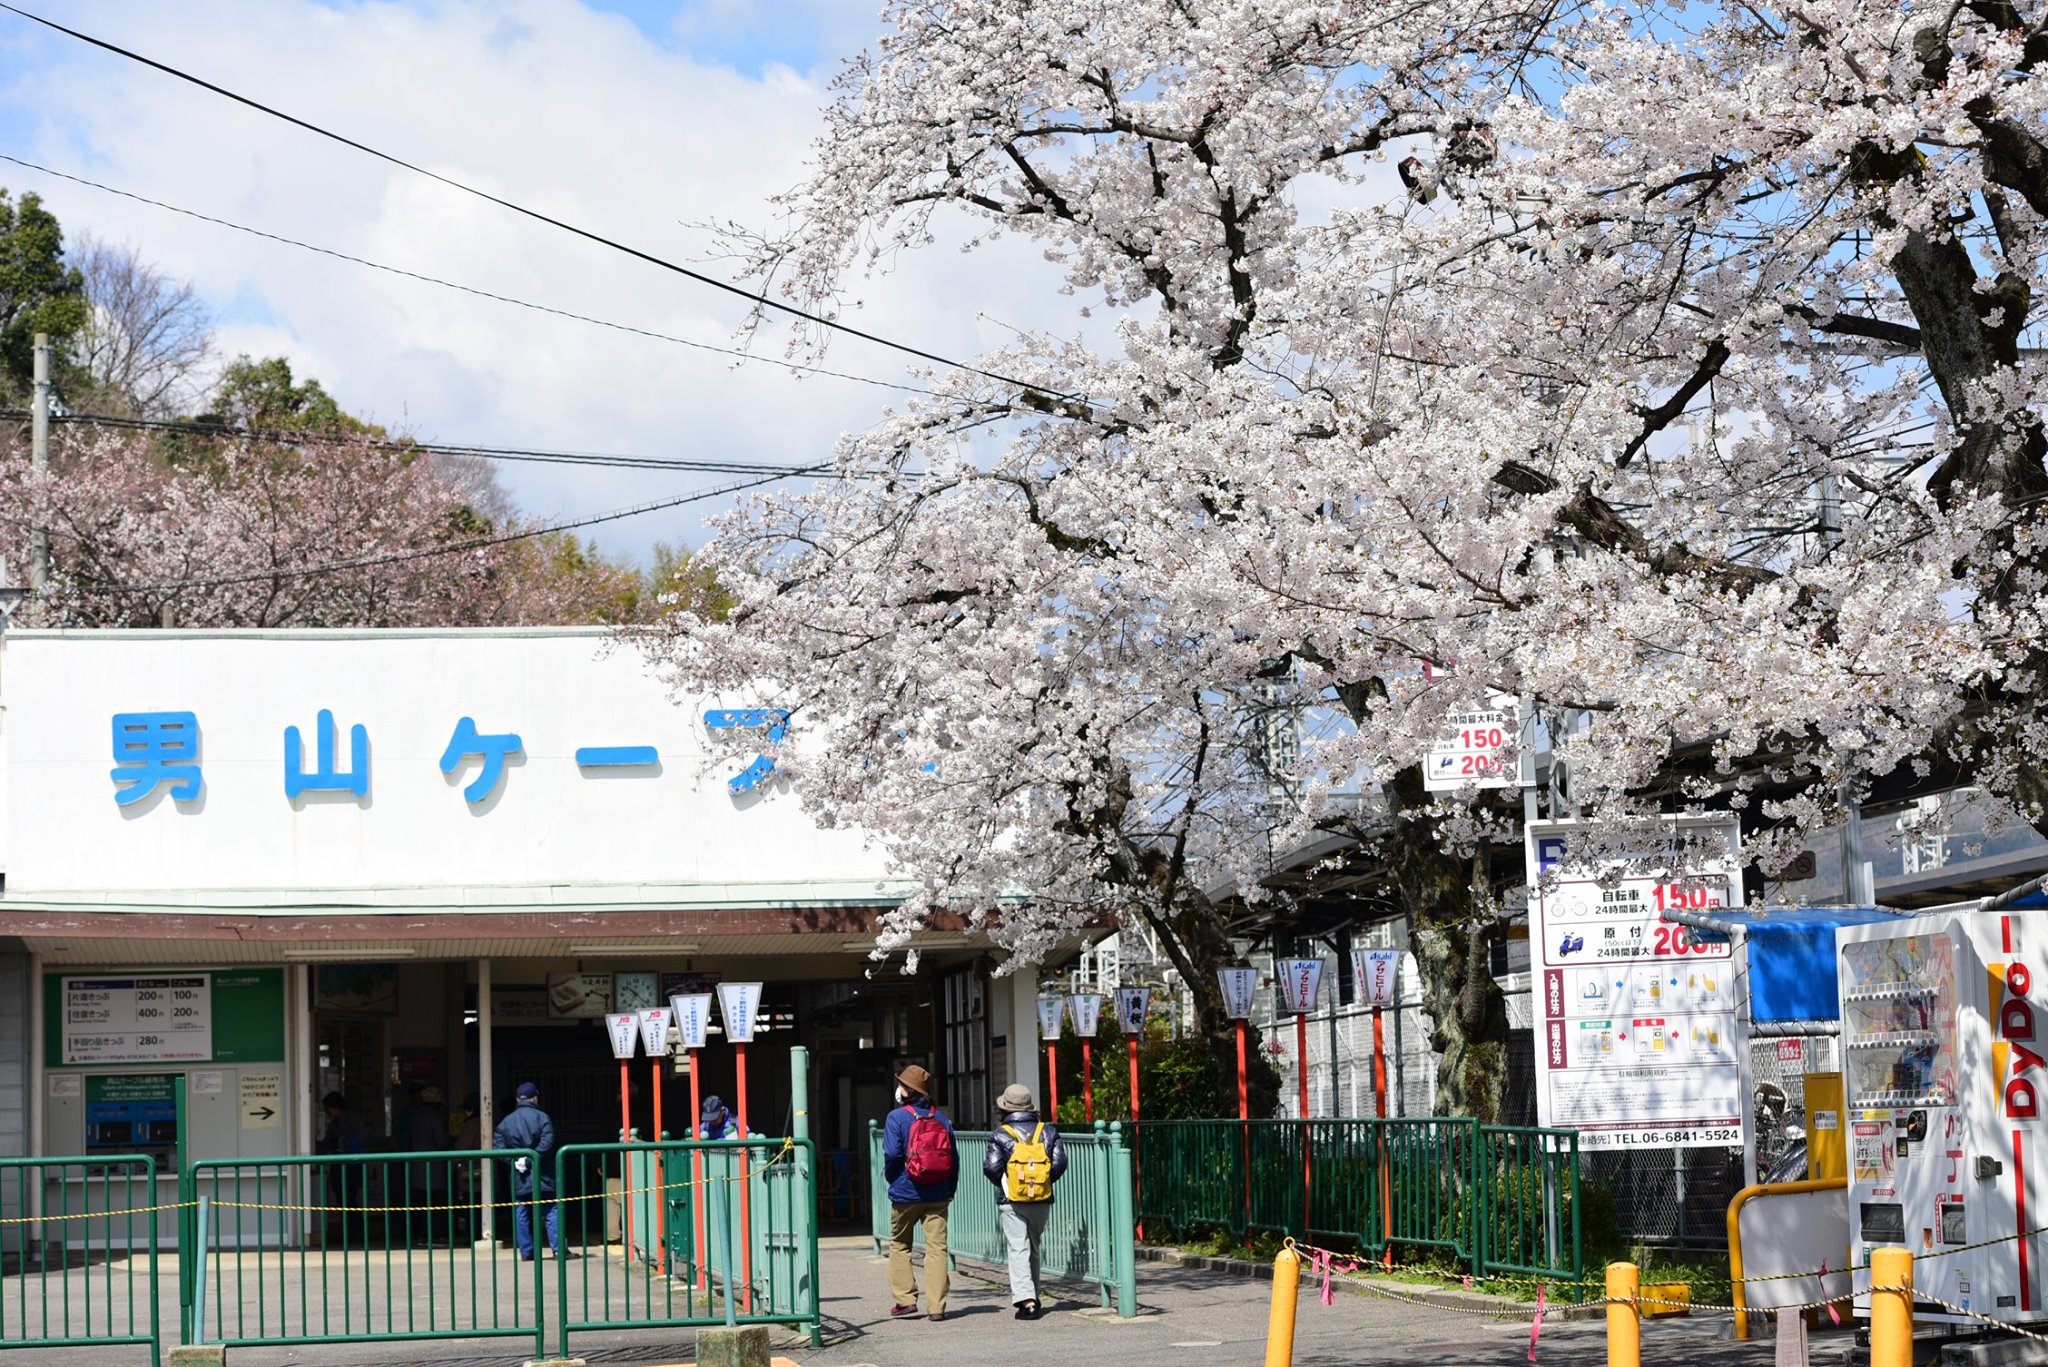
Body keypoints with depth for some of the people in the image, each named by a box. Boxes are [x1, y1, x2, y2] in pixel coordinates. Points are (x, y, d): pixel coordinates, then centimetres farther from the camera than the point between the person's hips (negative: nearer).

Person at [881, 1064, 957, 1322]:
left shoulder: (898, 1117, -7)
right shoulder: (942, 1119, 7)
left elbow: (892, 1153, -15)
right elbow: (954, 1157, 7)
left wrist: (890, 1175, 5)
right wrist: (950, 1190, 13)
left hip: (906, 1194, -3)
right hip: (937, 1195, 3)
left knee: (900, 1245, 13)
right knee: (937, 1247, 1)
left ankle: (905, 1298, 7)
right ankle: (937, 1306, -3)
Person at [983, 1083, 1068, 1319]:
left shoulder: (1000, 1135, -6)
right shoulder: (1048, 1132, 4)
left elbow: (992, 1167, -12)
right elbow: (1060, 1163, -2)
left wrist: (1001, 1182, 8)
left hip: (1012, 1202, -4)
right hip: (1042, 1201, 4)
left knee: (1018, 1249, -5)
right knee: (1034, 1248, 19)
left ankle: (1026, 1300, -17)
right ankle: (1033, 1296, 24)